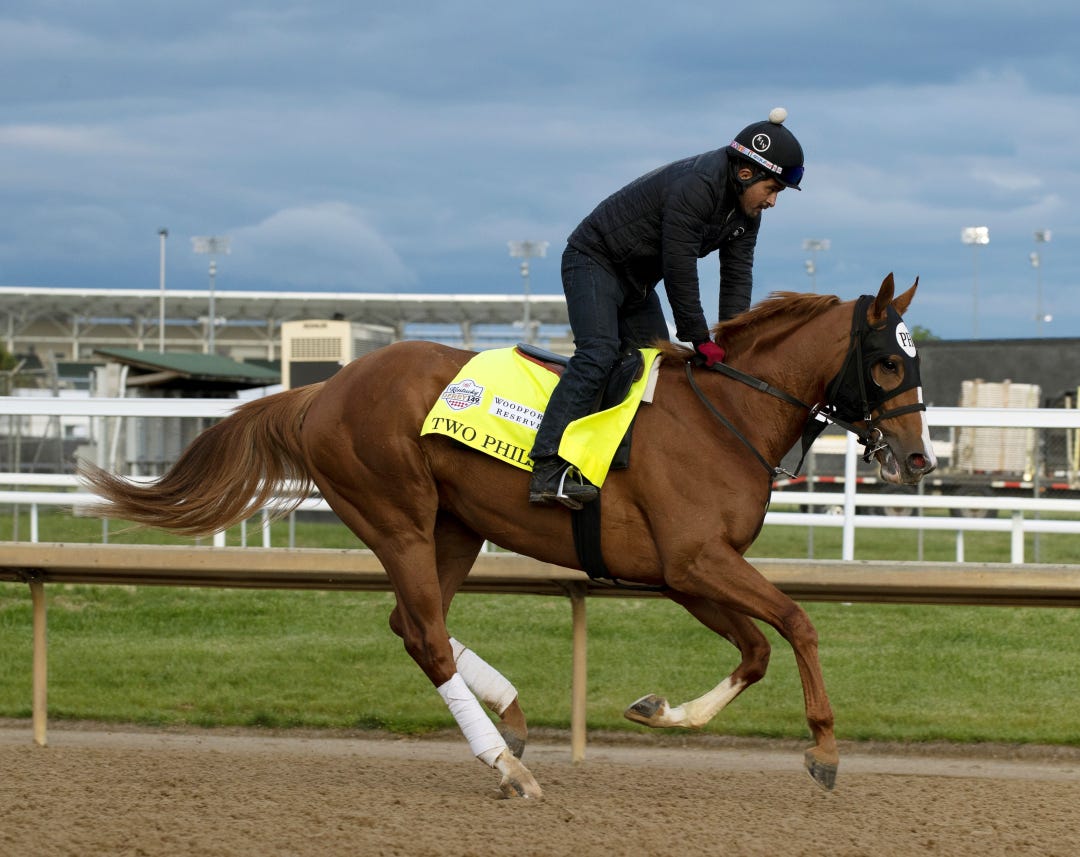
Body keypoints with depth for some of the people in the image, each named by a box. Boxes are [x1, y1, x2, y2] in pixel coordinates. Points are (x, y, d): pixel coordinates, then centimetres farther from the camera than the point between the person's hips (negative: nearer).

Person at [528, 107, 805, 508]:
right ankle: (548, 471, -37)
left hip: (638, 284, 10)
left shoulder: (746, 209, 1)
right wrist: (701, 340, -22)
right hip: (594, 261, -10)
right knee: (598, 355, -26)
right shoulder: (695, 187, -29)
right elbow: (679, 270, -28)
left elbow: (737, 277, 1)